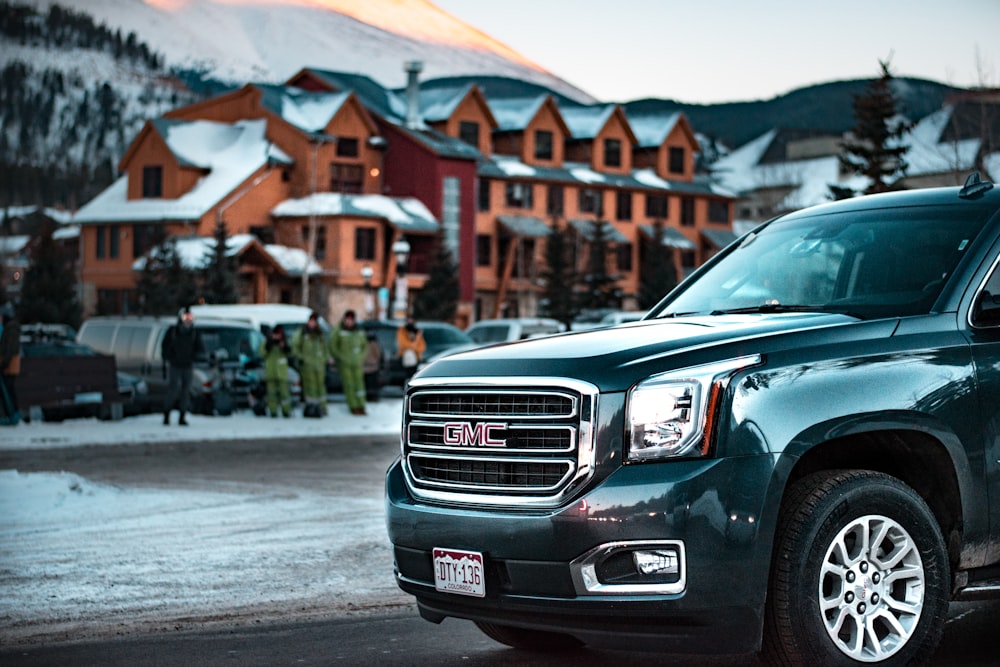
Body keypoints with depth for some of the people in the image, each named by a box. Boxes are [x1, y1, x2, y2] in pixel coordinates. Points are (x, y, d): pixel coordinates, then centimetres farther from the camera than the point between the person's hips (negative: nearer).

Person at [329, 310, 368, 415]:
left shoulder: (360, 332, 9)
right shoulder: (338, 331, -2)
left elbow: (365, 346, 17)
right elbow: (332, 346, 1)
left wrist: (362, 357, 4)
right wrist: (340, 357, -6)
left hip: (357, 363, 3)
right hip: (345, 364, -3)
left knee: (359, 384, -1)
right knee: (349, 385, -5)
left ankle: (361, 406, 1)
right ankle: (353, 407, -3)